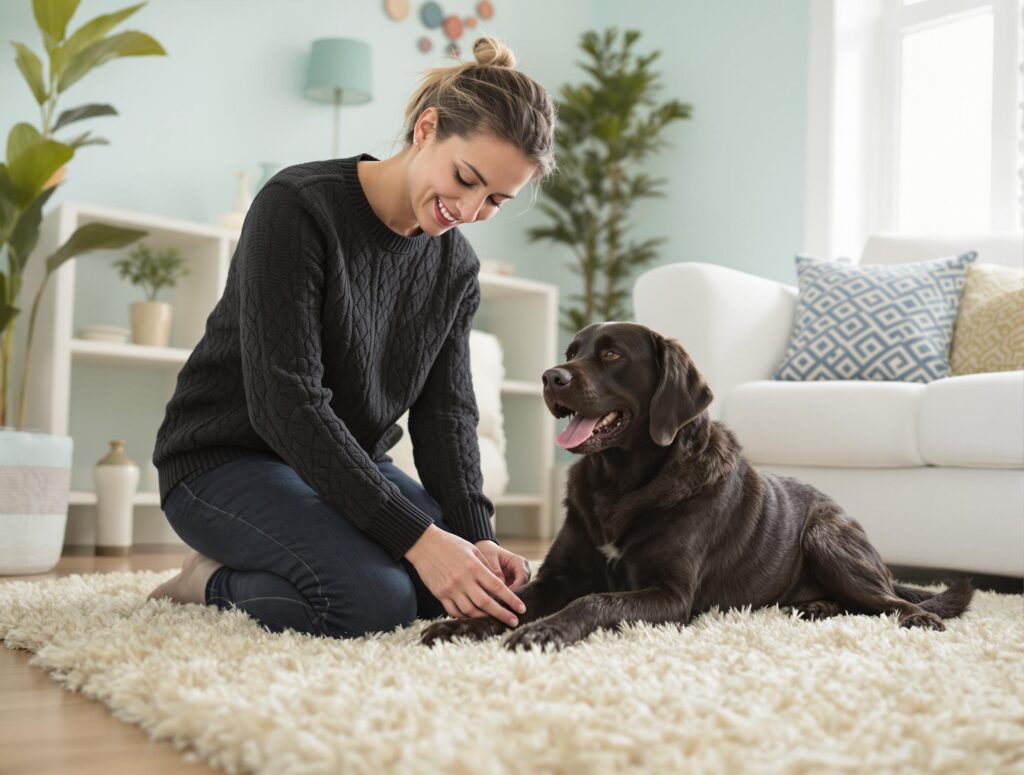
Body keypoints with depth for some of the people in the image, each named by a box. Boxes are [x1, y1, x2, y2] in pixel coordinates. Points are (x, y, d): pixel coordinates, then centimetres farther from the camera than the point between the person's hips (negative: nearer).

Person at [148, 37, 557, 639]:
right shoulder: (299, 206, -21)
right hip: (227, 458, -8)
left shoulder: (457, 266, 1)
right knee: (375, 598, -32)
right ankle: (215, 580, -2)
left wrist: (477, 537, -21)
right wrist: (416, 537, -33)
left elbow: (446, 413, -2)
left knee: (497, 583, -9)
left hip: (351, 468, 8)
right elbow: (285, 403, -28)